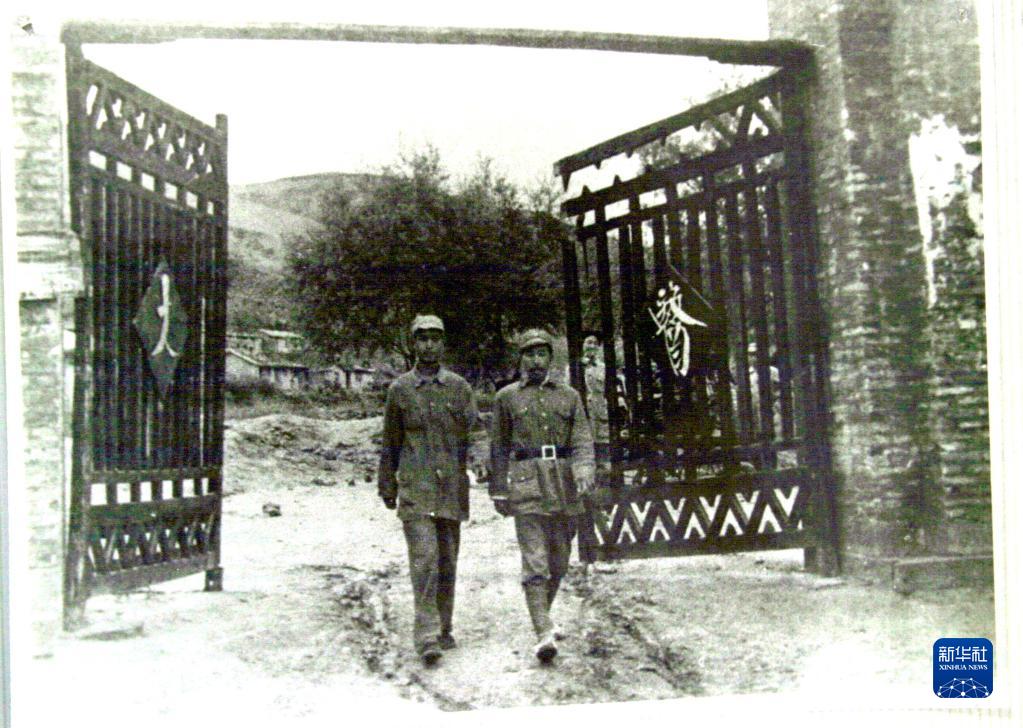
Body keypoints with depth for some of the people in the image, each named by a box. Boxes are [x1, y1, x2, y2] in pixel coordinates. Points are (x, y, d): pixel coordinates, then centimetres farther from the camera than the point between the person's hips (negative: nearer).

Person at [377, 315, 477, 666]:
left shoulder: (460, 387, 7)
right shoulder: (399, 389, 4)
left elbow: (475, 435, 7)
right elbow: (390, 443, 11)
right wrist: (387, 488, 11)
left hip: (453, 487, 2)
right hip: (415, 488, -2)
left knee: (447, 559, 8)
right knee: (424, 558, -13)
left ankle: (444, 628, 22)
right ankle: (427, 636, -13)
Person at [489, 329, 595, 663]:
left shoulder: (569, 396, 11)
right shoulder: (506, 397, 8)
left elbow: (582, 439, 3)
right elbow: (499, 447, 9)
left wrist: (584, 471, -16)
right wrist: (498, 492, 5)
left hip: (564, 484, 3)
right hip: (526, 484, -3)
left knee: (559, 560, 11)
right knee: (534, 561, -11)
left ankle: (542, 613, 34)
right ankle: (544, 634, -14)